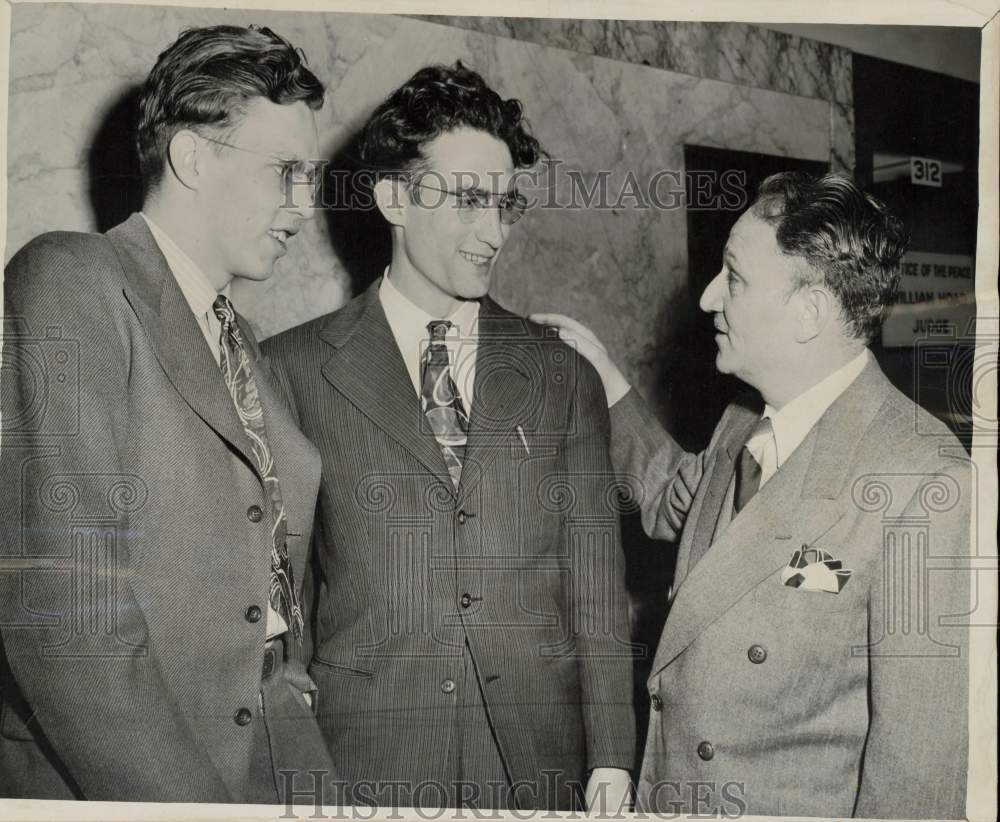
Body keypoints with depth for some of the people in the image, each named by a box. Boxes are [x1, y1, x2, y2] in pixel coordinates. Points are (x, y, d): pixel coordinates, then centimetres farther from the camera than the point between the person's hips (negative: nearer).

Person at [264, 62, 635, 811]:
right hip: (362, 764, -1)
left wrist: (610, 762, -1)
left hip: (540, 761, 2)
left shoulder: (564, 378, 6)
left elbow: (595, 584, 4)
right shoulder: (292, 371, -1)